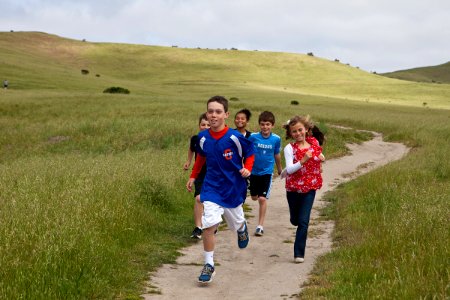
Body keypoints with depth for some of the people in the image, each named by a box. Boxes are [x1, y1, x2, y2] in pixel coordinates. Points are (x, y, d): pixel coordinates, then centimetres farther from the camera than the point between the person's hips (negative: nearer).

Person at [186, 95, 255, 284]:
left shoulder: (235, 137, -18)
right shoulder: (203, 137, -7)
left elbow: (250, 153, -2)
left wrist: (247, 169, -19)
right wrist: (193, 176, 15)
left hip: (233, 188, -1)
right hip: (212, 187, 1)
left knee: (236, 222, 19)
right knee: (209, 224, -16)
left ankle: (242, 227, 59)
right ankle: (209, 265, -3)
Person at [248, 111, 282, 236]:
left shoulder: (276, 139, -10)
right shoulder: (253, 137, -13)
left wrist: (279, 169, 19)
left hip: (267, 172, -1)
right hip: (254, 171, 1)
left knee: (263, 198, -10)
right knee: (254, 197, 16)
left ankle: (260, 226, -3)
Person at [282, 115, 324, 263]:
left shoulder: (314, 146, 0)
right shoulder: (289, 148, -9)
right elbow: (289, 169, -20)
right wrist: (303, 161, -31)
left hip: (309, 188, 1)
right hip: (293, 188, -1)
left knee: (303, 222, -6)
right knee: (295, 220, 15)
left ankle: (299, 253, 0)